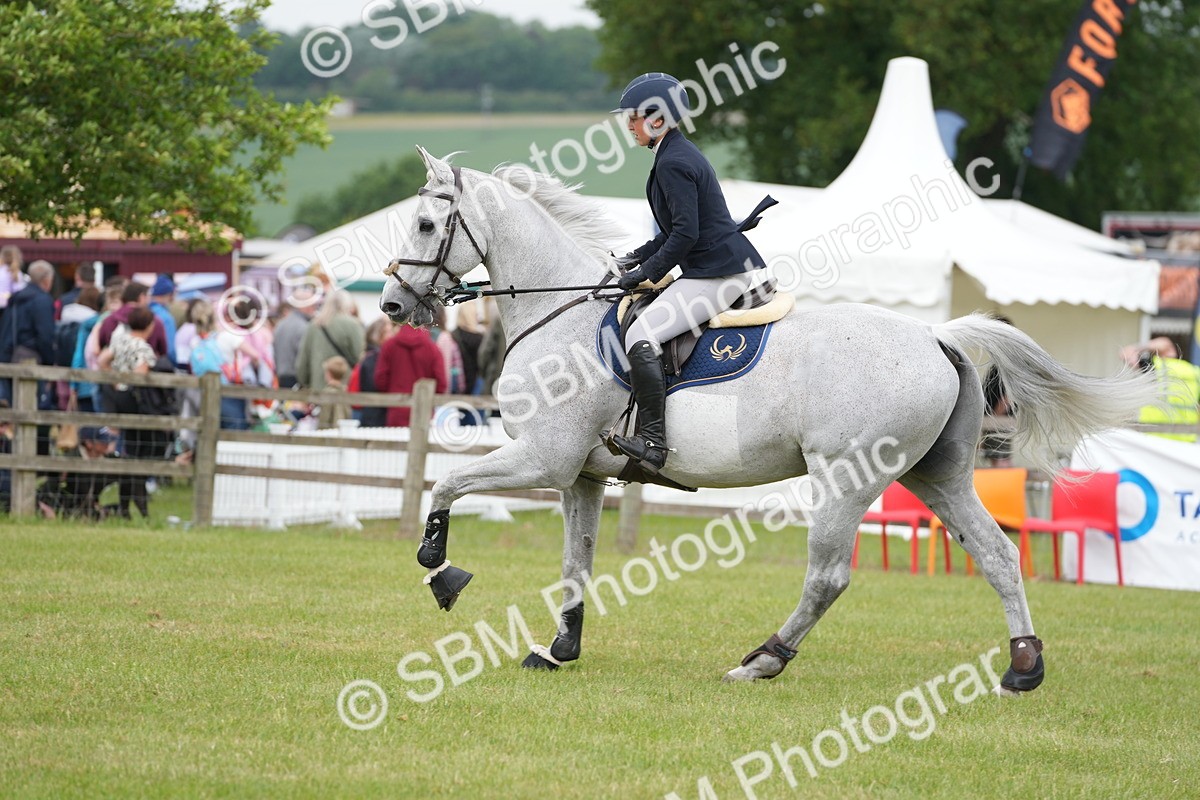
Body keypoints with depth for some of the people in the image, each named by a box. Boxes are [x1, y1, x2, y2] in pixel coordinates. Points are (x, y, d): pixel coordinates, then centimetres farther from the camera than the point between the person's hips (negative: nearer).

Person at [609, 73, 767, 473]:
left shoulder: (673, 163, -15)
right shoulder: (682, 153, 18)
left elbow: (686, 234, -21)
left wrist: (647, 273, -13)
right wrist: (637, 258, 16)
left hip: (718, 273, -12)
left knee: (641, 336, -20)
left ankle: (652, 443, -26)